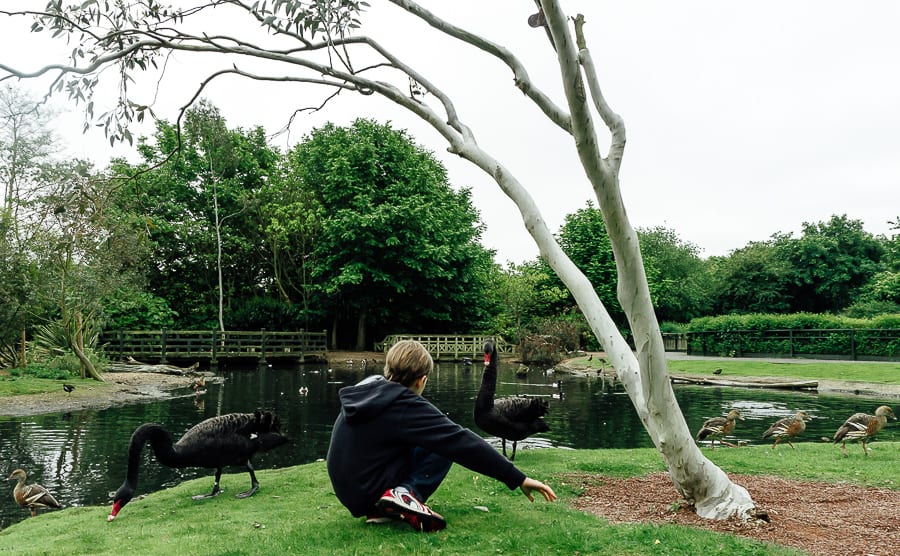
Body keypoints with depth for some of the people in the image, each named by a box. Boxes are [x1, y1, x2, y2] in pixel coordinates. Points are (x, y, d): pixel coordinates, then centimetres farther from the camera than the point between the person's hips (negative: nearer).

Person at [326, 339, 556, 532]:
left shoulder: (365, 391, 3)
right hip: (371, 492, -7)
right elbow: (462, 442, -18)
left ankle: (384, 509, 3)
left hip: (348, 492, 8)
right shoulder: (405, 405, -18)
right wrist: (518, 479, -15)